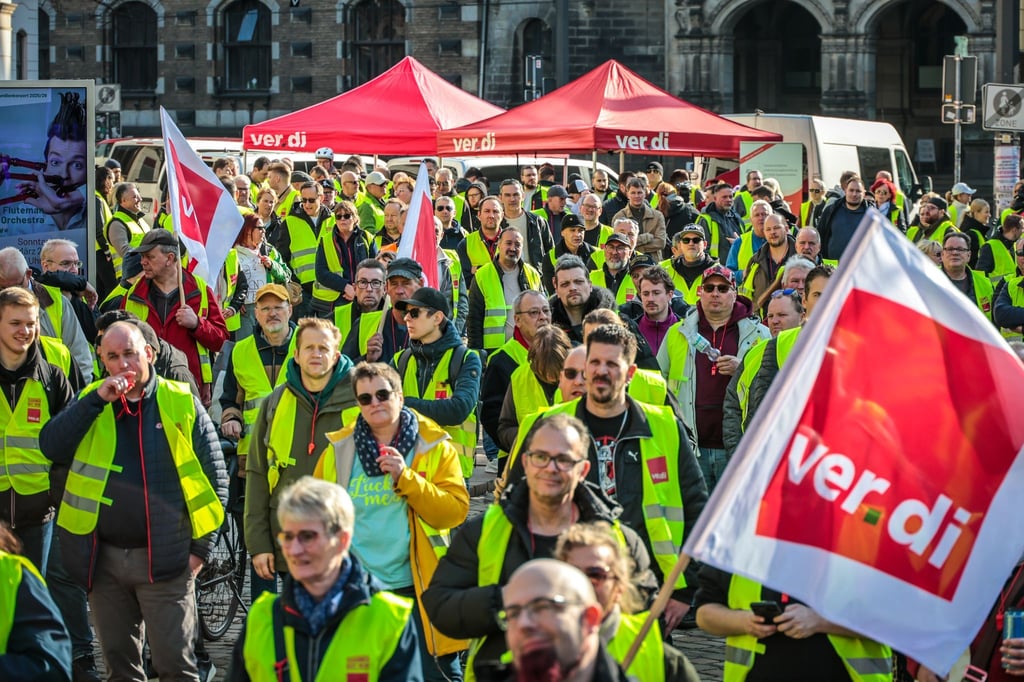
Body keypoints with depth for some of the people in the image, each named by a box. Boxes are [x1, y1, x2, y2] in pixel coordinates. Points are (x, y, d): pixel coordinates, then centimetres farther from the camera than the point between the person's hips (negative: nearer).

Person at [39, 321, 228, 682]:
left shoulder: (181, 403, -2)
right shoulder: (91, 401, 6)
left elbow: (214, 477, 1)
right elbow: (51, 447, -9)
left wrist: (201, 547, -2)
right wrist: (98, 399, -16)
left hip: (163, 558, -3)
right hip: (104, 557, 3)